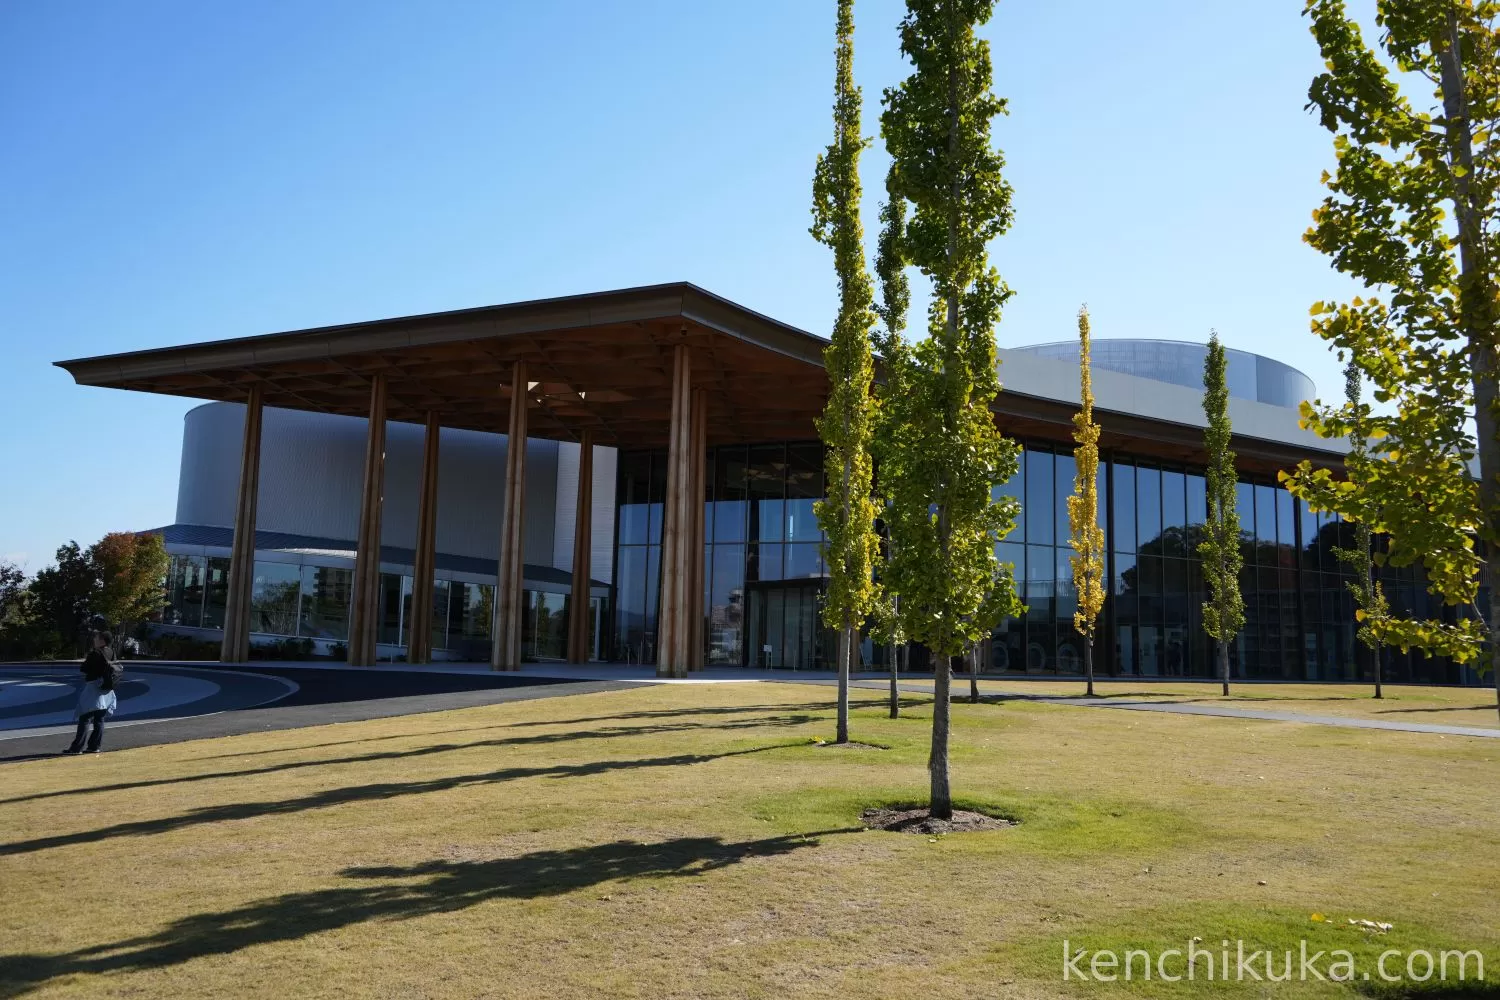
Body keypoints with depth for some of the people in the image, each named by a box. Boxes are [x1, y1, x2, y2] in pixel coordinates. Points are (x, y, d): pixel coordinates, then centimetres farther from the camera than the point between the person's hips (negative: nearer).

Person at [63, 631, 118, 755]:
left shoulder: (95, 654, -15)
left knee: (84, 719, -5)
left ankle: (77, 747, -4)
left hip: (94, 688, -8)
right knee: (99, 720, 9)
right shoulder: (108, 654, 8)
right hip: (104, 690, 8)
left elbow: (83, 668, -12)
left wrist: (85, 660, 8)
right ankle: (94, 746, 12)